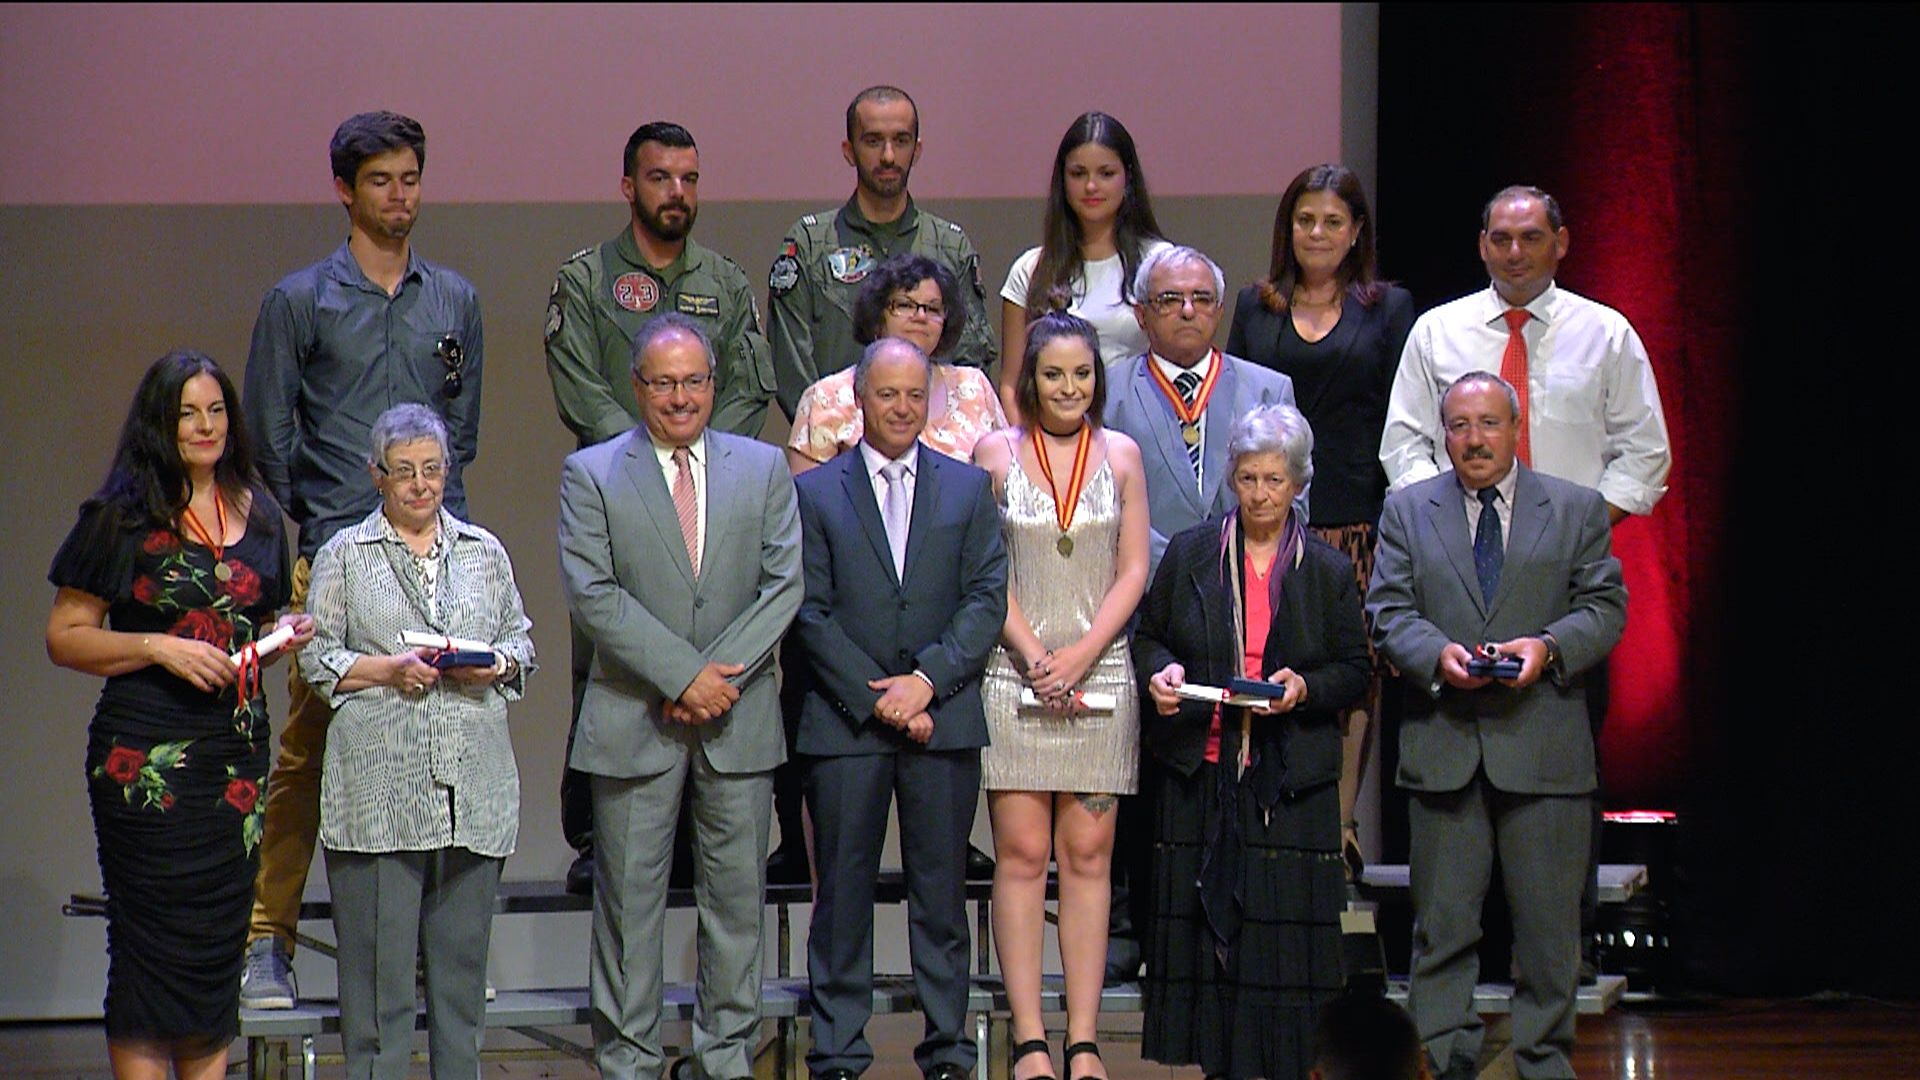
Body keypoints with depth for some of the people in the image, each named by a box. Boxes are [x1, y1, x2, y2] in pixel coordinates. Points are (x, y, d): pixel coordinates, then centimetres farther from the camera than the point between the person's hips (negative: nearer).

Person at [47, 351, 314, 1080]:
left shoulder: (258, 516, 13)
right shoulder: (120, 516, -2)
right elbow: (65, 637, -3)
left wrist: (283, 637, 3)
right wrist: (158, 647, -14)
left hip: (237, 749, 5)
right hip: (147, 754, -5)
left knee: (222, 939, 5)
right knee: (154, 939, -5)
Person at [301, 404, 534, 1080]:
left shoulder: (484, 552, 16)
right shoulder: (344, 555, 7)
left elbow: (521, 642, 18)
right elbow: (318, 658, 4)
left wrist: (495, 666, -3)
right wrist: (388, 670, -11)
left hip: (475, 788, 3)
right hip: (378, 788, -3)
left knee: (462, 951, 6)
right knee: (379, 955, -4)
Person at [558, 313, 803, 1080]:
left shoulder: (763, 468, 10)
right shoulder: (591, 473, 2)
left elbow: (785, 585, 2)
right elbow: (591, 594, -7)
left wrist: (719, 676, -10)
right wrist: (681, 676, -13)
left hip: (739, 716, 2)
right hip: (634, 721, -2)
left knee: (737, 895, 6)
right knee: (629, 900, 1)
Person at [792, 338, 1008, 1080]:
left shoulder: (969, 488, 10)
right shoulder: (814, 492, 5)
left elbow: (987, 599, 3)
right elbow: (811, 613, -1)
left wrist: (928, 679, -11)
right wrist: (877, 700, -9)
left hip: (944, 719, 1)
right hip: (844, 720, -1)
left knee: (942, 890, 5)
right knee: (843, 893, 2)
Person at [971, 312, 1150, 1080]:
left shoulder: (1121, 455, 9)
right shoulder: (997, 453, 4)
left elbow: (1133, 572, 5)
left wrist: (1080, 655, -8)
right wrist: (1036, 657, -9)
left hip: (1100, 673, 1)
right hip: (1014, 673, -1)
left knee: (1087, 856, 1)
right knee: (1021, 856, -4)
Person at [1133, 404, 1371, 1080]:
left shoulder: (1328, 572, 4)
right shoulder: (1191, 554, 6)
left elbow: (1355, 671, 7)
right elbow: (1148, 635, 13)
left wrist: (1305, 688, -12)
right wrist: (1159, 672, -8)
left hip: (1291, 777, -1)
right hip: (1200, 770, 1)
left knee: (1286, 918, -3)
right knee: (1203, 917, 2)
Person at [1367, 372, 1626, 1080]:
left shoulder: (1577, 509, 9)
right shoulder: (1407, 511, 11)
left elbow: (1604, 606, 5)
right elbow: (1389, 610, 4)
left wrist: (1549, 646, -13)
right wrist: (1438, 654, -15)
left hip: (1543, 744, 0)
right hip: (1444, 745, 0)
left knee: (1547, 918, 3)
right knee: (1443, 918, 3)